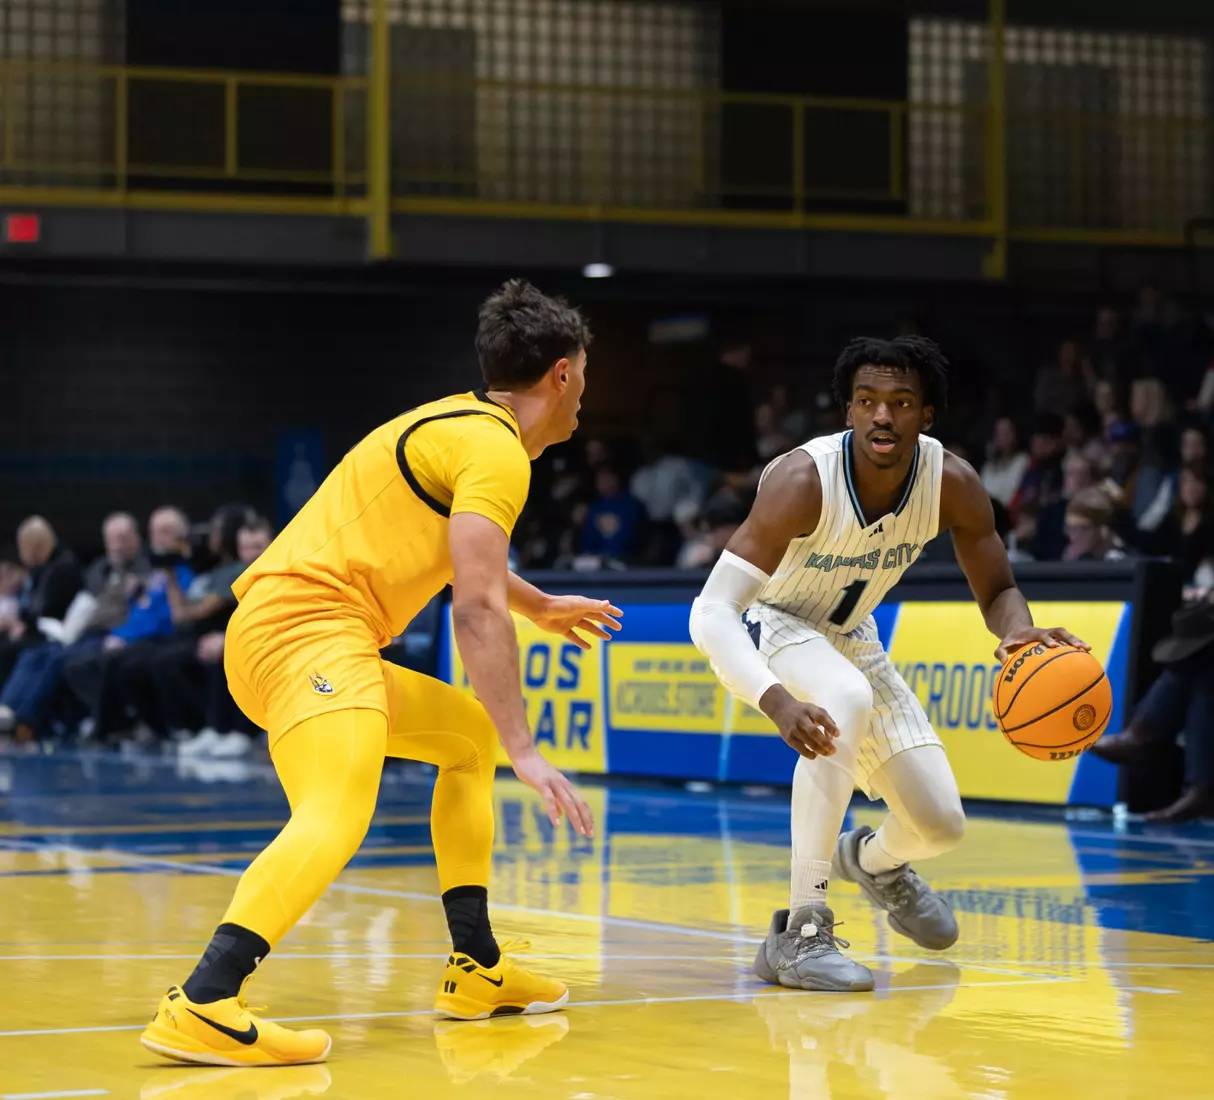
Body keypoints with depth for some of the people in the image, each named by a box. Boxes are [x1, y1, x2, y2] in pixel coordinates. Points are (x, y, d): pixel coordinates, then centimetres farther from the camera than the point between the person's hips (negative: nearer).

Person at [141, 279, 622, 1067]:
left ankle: (476, 970, 22)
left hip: (280, 629, 11)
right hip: (308, 624, -11)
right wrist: (527, 755, -21)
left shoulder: (457, 423, 23)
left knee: (470, 735, 24)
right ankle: (201, 1008, -46)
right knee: (337, 814, -31)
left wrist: (543, 607, 61)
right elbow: (477, 608, -20)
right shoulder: (496, 450, -9)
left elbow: (460, 553, 45)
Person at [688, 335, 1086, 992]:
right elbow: (712, 612, -39)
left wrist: (1018, 631, -32)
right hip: (759, 624, -5)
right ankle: (799, 932, -31)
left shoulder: (952, 483, -20)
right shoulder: (804, 480, -35)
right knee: (846, 701, -39)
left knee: (940, 825, 1)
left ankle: (874, 860, 42)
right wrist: (777, 701, -57)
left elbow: (997, 591, -6)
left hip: (847, 638, 5)